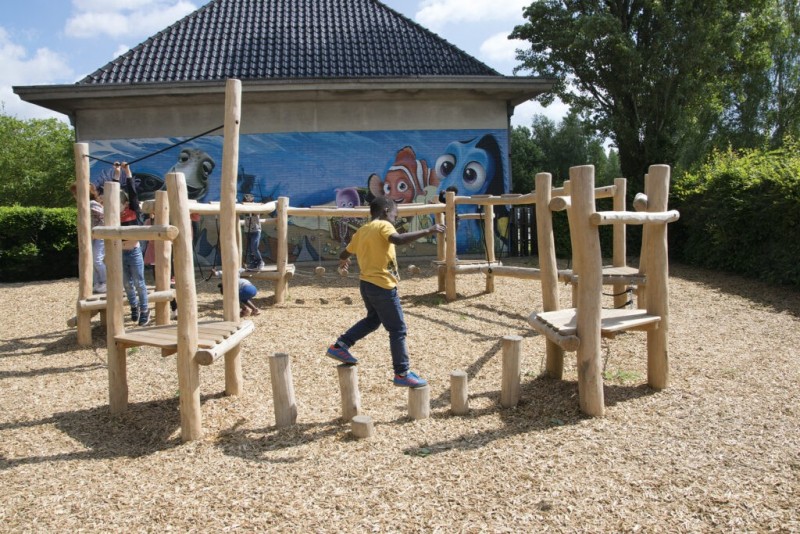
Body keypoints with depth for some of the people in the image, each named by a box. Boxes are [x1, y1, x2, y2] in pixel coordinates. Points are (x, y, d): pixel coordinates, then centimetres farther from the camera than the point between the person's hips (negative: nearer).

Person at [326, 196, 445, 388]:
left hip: (366, 283, 8)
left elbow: (345, 254, 24)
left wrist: (343, 263, 48)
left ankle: (340, 346, 24)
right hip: (382, 286, -8)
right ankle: (402, 374, 7)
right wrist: (427, 231, -28)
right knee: (398, 330, 2)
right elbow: (398, 239, -30)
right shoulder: (383, 225, -9)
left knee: (373, 319, 29)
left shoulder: (361, 231, 14)